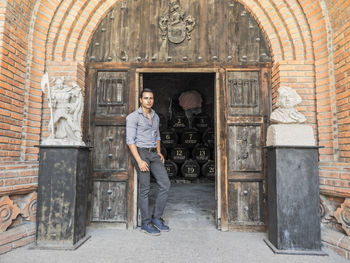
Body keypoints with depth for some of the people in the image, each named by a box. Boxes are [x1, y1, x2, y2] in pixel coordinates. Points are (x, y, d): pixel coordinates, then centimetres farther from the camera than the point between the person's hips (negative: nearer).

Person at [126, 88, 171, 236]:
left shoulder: (155, 116, 14)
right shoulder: (133, 116, -7)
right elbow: (130, 140, -13)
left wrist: (159, 153, 10)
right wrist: (139, 161, -19)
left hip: (153, 154, 7)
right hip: (140, 153, -6)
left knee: (165, 184, -3)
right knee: (145, 189, -2)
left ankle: (156, 218, 10)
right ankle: (146, 223, 12)